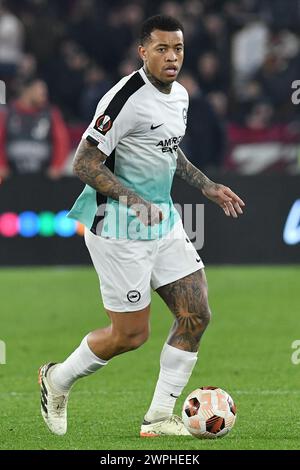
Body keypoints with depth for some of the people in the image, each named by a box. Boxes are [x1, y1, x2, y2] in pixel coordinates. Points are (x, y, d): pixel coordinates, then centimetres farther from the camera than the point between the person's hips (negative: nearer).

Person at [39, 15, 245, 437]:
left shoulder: (179, 96, 8)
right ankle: (59, 379, 24)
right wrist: (134, 200, -30)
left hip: (164, 222, 8)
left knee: (196, 315, 0)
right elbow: (84, 163, -21)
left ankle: (160, 417, 9)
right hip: (120, 229, -8)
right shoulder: (126, 99, -20)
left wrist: (208, 187, 17)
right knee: (131, 334, -2)